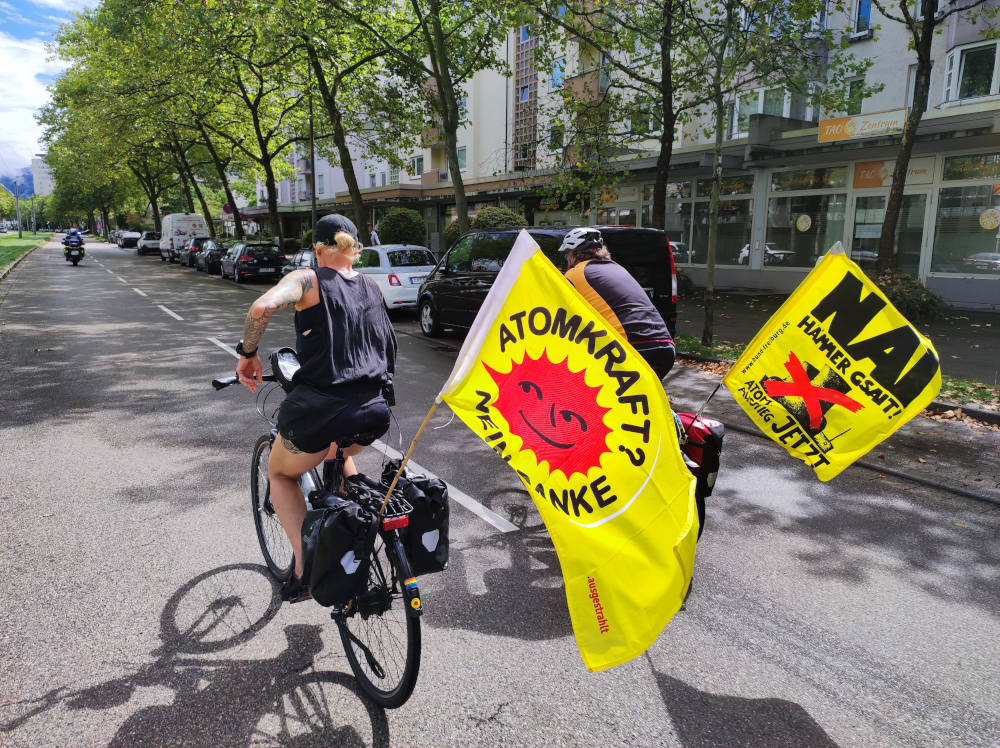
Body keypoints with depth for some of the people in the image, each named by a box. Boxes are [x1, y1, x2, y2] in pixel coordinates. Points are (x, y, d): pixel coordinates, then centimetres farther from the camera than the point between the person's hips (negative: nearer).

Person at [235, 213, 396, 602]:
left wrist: (248, 354, -4)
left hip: (319, 409, -5)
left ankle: (306, 567, 11)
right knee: (339, 454, 39)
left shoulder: (308, 279, -1)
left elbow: (262, 308, -19)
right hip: (374, 410, 5)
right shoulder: (372, 288, 15)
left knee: (281, 473, 24)